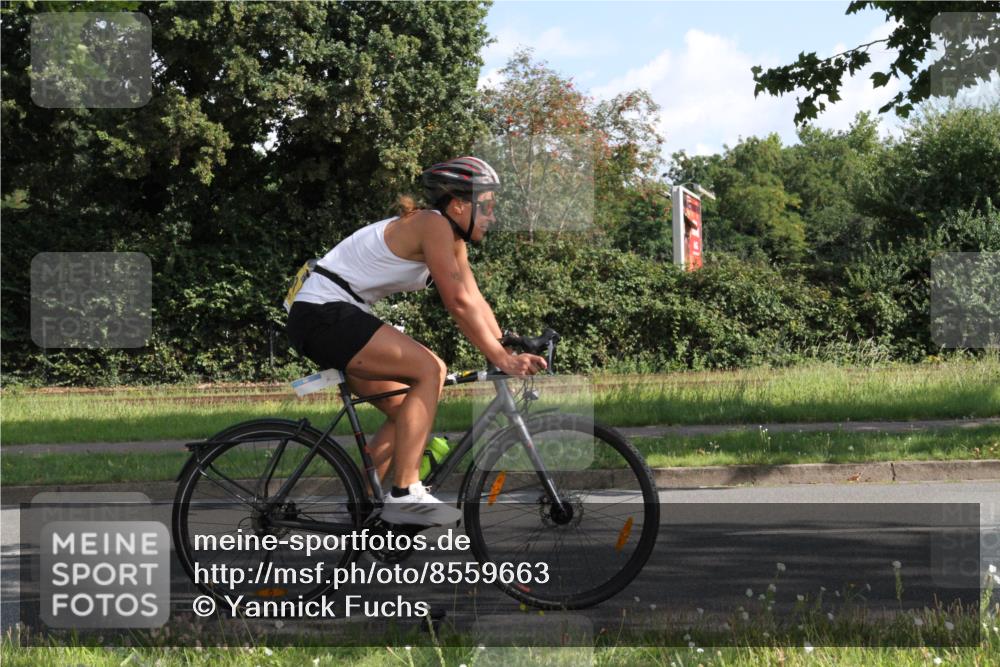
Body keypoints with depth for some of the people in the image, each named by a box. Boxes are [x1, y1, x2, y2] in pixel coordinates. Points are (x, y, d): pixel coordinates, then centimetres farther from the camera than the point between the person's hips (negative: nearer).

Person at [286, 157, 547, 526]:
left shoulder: (453, 239, 13)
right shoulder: (434, 225, -16)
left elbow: (476, 302, 11)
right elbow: (458, 302, -23)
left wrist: (510, 353, 2)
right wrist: (502, 359, -22)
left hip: (334, 319, 11)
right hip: (323, 315, -11)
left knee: (407, 413, 12)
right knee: (430, 369, -20)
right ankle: (404, 494, -22)